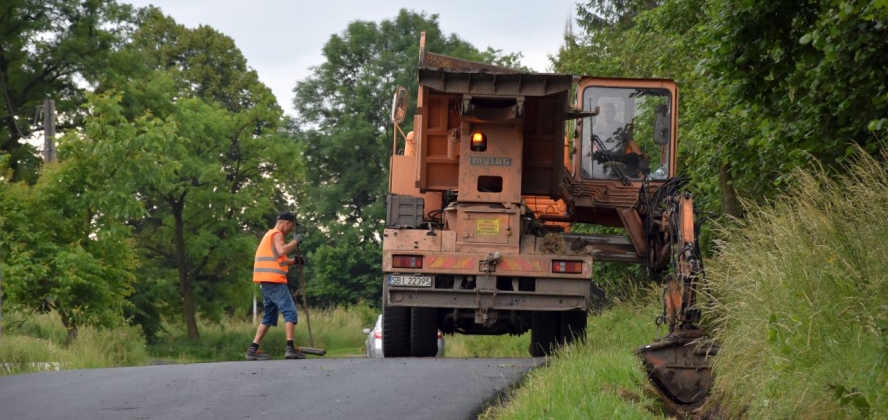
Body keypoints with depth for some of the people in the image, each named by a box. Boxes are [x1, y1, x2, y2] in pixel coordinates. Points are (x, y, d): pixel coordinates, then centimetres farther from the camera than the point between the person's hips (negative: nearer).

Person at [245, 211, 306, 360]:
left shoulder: (270, 234, 24)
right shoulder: (276, 234, -6)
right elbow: (281, 251, -27)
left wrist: (295, 261, 13)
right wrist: (295, 241, -14)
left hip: (267, 282, 10)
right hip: (274, 281, -10)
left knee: (269, 317, 12)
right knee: (290, 312, -11)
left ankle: (253, 350, 6)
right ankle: (290, 348, -20)